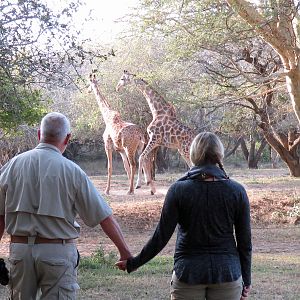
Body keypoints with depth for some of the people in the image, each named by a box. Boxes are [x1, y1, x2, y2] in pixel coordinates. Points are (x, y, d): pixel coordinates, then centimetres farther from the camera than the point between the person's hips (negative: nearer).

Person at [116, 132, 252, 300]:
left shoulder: (179, 190, -7)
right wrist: (246, 281, 10)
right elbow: (245, 242, 0)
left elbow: (161, 236, -7)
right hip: (227, 273, 1)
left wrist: (133, 263, 5)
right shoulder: (237, 191, -4)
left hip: (188, 272, -1)